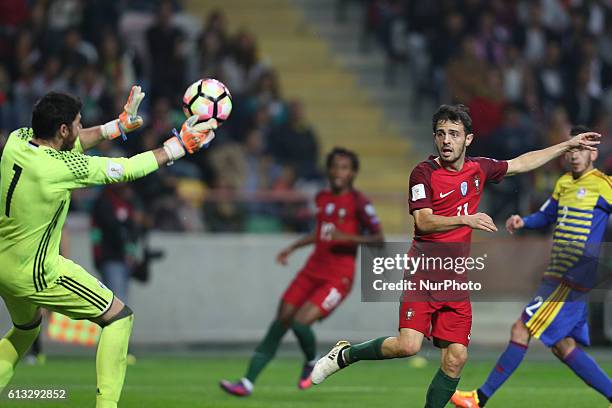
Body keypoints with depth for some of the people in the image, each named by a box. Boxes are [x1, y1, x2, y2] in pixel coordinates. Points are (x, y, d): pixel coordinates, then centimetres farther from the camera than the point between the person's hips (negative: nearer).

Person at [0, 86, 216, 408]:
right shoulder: (62, 167, -25)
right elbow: (127, 169, -14)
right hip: (35, 274, -8)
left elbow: (70, 144, 14)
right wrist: (179, 145, -2)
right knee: (119, 318, 5)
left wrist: (118, 125, 17)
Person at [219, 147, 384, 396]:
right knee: (281, 322, -1)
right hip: (312, 270, 6)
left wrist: (348, 237, -24)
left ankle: (312, 363, 12)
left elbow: (379, 240, -12)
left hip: (338, 279, -6)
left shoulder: (358, 203, -9)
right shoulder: (322, 198, 12)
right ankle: (247, 382, 1)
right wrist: (293, 247, 26)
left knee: (300, 322, -21)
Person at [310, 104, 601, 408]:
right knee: (408, 345, -20)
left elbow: (522, 163, 25)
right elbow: (423, 222, -19)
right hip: (424, 275, -5)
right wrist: (466, 220, -33)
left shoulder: (479, 169, 9)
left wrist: (568, 144, 28)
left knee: (455, 358, -3)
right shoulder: (424, 173, -8)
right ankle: (345, 354, 2)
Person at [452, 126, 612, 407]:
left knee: (521, 330, -9)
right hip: (557, 276, 9)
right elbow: (545, 216, 28)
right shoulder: (564, 184, 16)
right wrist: (523, 222, 8)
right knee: (563, 347, 9)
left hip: (573, 279, -9)